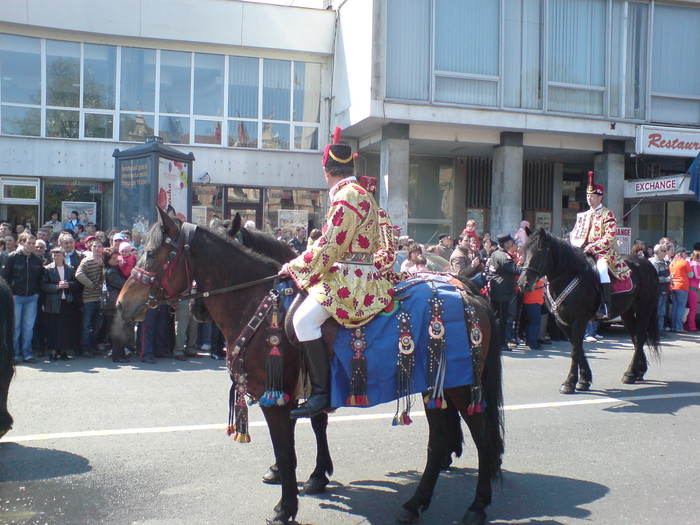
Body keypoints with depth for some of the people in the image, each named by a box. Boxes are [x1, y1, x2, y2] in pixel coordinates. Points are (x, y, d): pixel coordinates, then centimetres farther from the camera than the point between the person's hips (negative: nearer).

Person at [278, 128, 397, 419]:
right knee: (302, 315, 18)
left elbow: (330, 248, -17)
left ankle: (321, 393, -18)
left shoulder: (347, 197, -15)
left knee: (304, 319, -22)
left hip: (353, 279, -11)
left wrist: (295, 267, -5)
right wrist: (299, 264, 20)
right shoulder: (360, 193, 17)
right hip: (356, 273, 11)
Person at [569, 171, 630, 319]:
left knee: (602, 270, -35)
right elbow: (574, 235, 17)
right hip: (583, 252, 7)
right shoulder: (582, 216, 18)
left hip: (603, 252, -7)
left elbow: (609, 237, -10)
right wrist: (581, 247, -4)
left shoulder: (607, 214, -1)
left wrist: (592, 248, -19)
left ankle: (605, 308, -35)